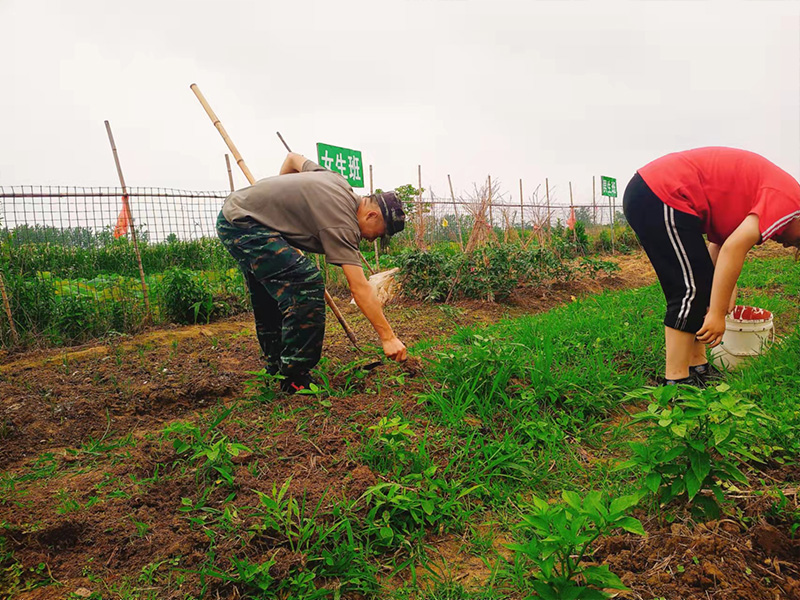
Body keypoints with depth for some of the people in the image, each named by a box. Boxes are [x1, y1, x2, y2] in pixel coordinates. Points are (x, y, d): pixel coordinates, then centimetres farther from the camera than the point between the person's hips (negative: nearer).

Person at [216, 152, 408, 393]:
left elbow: (293, 158, 22)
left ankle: (276, 365, 31)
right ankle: (295, 378, -15)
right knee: (306, 286, -21)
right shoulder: (342, 224, -19)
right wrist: (388, 337, -20)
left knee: (271, 297, 18)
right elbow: (360, 288, -23)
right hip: (244, 224, -11)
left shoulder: (338, 182, 7)